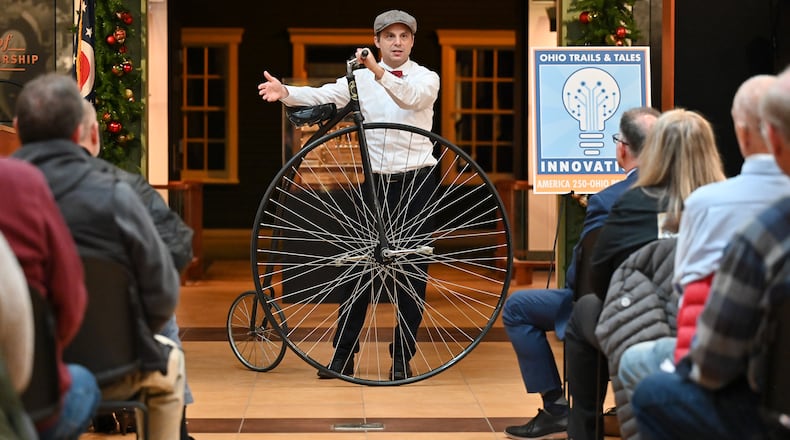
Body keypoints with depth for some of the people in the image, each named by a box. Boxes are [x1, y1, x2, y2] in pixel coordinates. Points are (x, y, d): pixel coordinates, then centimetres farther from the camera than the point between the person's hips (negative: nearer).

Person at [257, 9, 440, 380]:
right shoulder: (361, 78, 5)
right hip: (376, 180, 1)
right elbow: (323, 95, -11)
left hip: (417, 182, -1)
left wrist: (378, 71, -40)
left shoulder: (426, 78, 0)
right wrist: (286, 93, -31)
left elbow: (410, 98, -23)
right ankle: (343, 353, 10)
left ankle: (402, 357, 11)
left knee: (413, 270, 2)